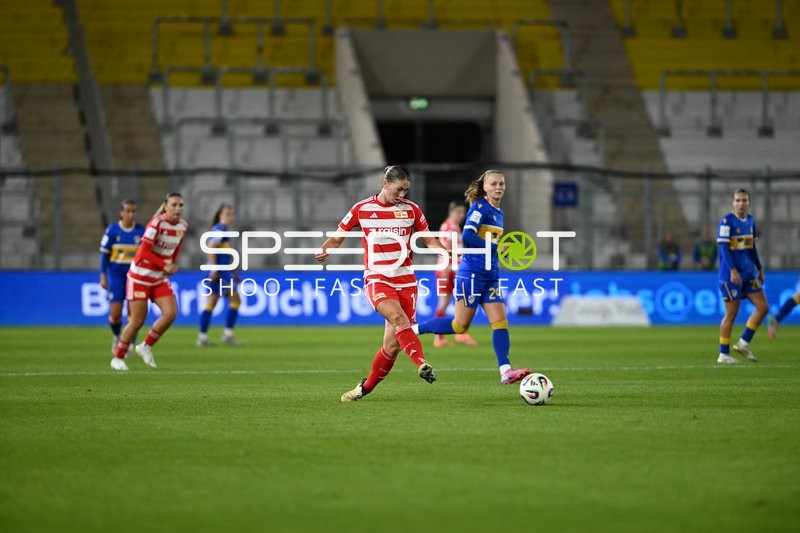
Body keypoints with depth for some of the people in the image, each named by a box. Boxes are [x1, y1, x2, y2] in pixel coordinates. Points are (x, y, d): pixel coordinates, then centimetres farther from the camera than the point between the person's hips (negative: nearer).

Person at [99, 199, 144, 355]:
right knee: (115, 314, -2)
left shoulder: (141, 231, -1)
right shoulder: (112, 230, -3)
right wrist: (103, 276, -2)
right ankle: (117, 337, 27)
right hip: (116, 274, 0)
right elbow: (104, 254, 2)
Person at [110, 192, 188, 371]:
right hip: (141, 275, -6)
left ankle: (146, 347, 9)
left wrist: (171, 266, 1)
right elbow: (145, 251, -22)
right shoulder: (157, 223, -21)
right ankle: (118, 358, 15)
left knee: (171, 313, -12)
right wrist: (165, 265, -23)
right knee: (138, 321, -4)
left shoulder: (183, 226, 0)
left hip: (160, 278, 6)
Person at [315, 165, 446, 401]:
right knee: (399, 318, -32)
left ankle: (366, 388, 17)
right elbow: (337, 238, 7)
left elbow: (429, 240, 11)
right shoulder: (362, 209, 1)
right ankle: (422, 364, -43)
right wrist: (324, 251, -14)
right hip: (377, 279, -2)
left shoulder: (411, 209, 6)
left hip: (405, 280, 2)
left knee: (393, 345, -1)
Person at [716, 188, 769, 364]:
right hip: (731, 275, -7)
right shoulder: (727, 221, -11)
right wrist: (732, 270, -24)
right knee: (731, 313, -4)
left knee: (763, 307, 1)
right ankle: (723, 354, 5)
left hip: (748, 273, 7)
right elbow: (723, 247, -16)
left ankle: (743, 343, 13)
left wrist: (759, 268, 20)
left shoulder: (750, 220, 11)